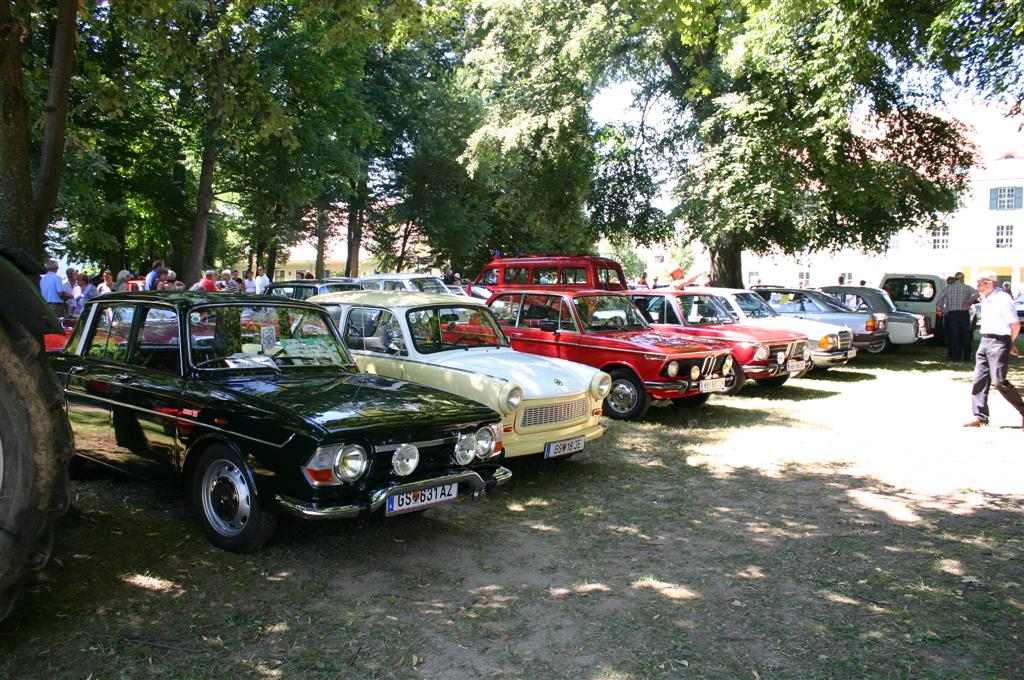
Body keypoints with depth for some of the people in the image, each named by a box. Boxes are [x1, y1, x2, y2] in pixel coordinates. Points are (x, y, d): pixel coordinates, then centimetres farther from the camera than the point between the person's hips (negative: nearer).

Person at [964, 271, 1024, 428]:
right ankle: (980, 416, 10)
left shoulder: (1003, 299, -14)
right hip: (985, 341, 9)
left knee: (999, 381, -9)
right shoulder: (985, 299, 12)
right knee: (980, 379, 5)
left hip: (998, 342, -9)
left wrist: (1009, 344, 0)